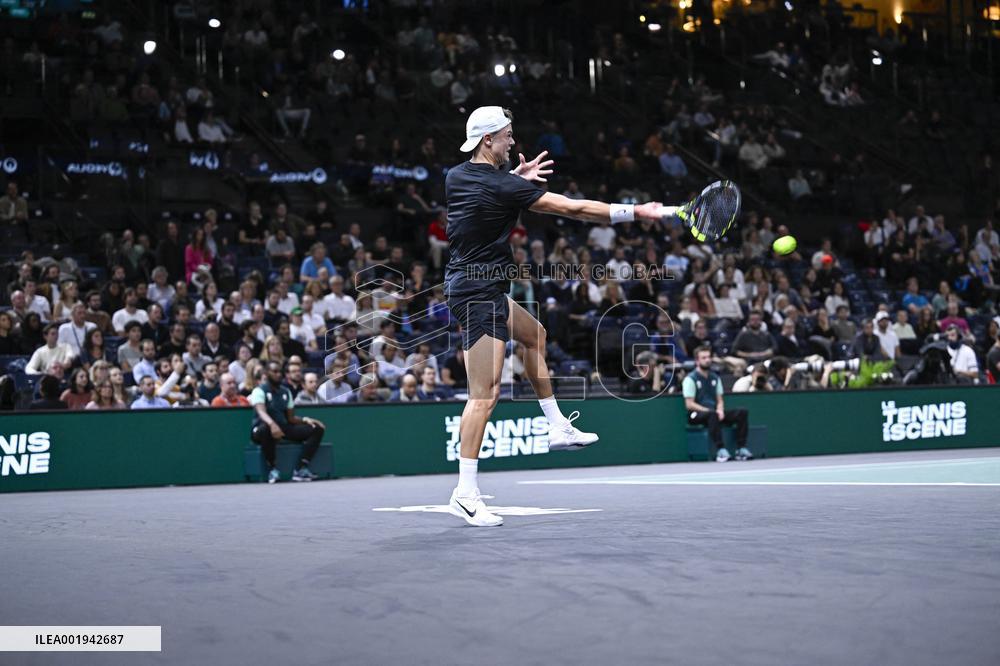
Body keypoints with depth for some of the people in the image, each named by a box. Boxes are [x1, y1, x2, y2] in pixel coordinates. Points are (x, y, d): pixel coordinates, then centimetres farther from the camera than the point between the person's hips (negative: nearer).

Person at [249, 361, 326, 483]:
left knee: (317, 429, -11)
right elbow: (261, 412, -23)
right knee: (265, 429, -44)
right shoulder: (259, 391, -4)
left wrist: (305, 419, -4)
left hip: (284, 428, 6)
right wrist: (272, 424, -45)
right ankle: (272, 468, -26)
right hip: (264, 428, -6)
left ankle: (301, 469, -23)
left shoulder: (286, 392, 17)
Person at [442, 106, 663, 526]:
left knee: (534, 335, 28)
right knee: (485, 395, -10)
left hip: (465, 283, 10)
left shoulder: (455, 177, 6)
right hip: (479, 292, -10)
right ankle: (465, 493, -11)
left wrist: (515, 176, 21)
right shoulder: (503, 187, -18)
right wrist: (635, 212, -11)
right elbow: (573, 208, -17)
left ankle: (558, 428, 32)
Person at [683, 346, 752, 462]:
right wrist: (710, 411, -17)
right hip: (696, 415, -6)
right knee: (713, 415, -40)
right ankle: (720, 450, -46)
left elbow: (720, 400, 17)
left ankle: (741, 448, -23)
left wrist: (720, 410, -7)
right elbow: (689, 404, -10)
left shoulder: (715, 378, 16)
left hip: (713, 412, 6)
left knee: (742, 412, -15)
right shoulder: (690, 379, -4)